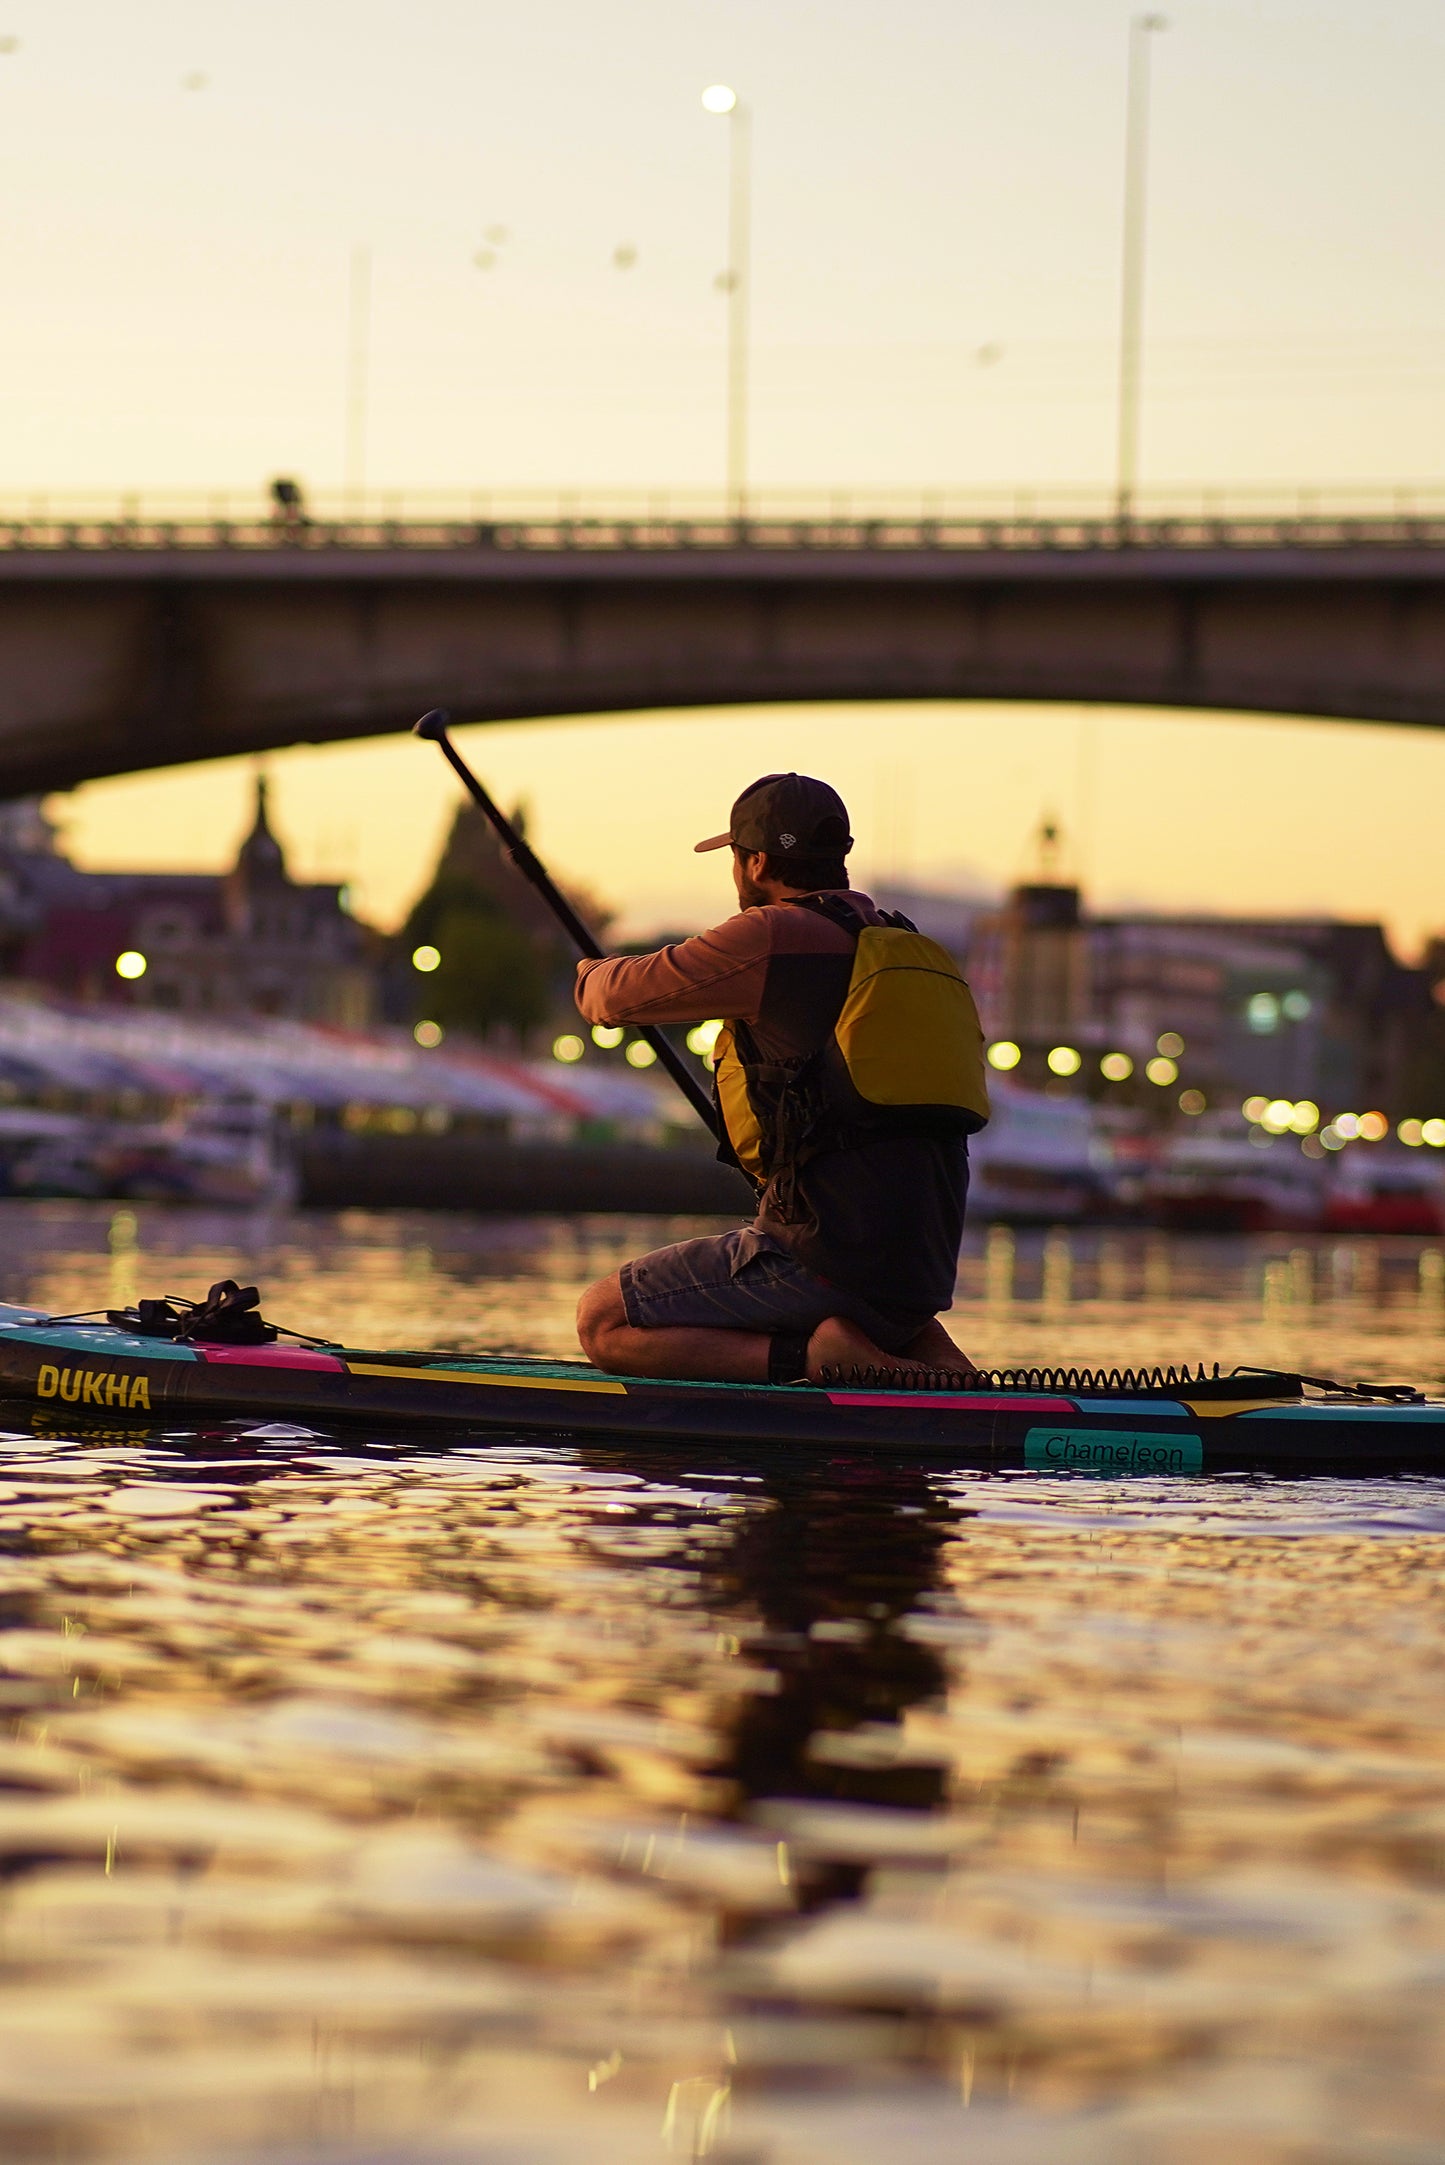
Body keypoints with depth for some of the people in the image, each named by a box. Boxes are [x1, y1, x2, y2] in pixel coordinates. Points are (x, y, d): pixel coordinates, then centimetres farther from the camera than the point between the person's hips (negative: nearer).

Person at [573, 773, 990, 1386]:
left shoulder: (774, 936, -7)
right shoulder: (914, 951, 18)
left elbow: (621, 996, 0)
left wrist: (593, 976, 24)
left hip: (825, 1252, -8)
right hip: (922, 1272, 8)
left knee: (601, 1325, 2)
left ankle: (814, 1352, -13)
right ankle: (922, 1352, 9)